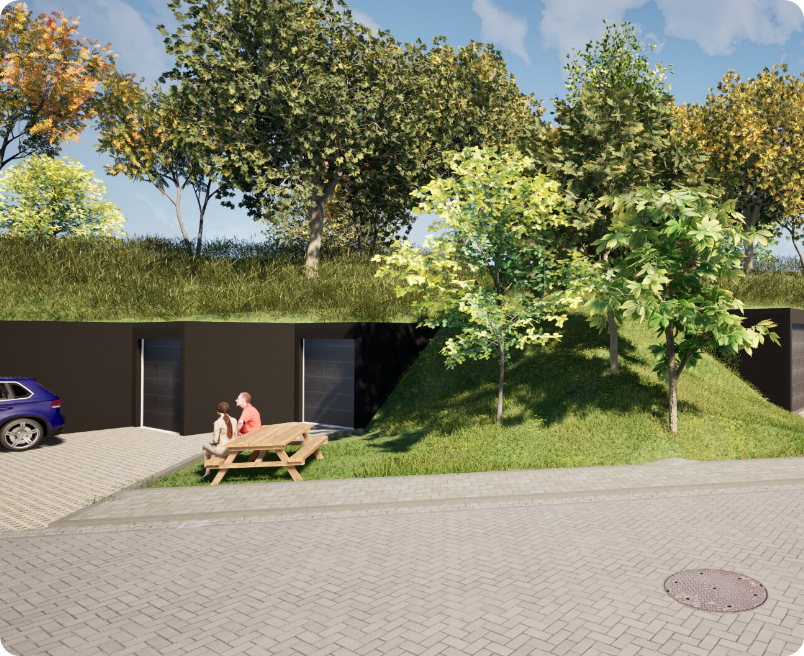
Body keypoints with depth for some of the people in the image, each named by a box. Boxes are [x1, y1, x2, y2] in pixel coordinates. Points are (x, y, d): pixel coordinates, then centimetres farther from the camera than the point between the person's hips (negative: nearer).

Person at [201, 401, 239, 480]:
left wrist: (213, 442, 8)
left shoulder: (218, 422, -15)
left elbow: (215, 440, -14)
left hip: (222, 450, -6)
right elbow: (235, 436, 6)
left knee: (205, 447, 25)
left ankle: (207, 472, 30)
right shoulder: (233, 420, 1)